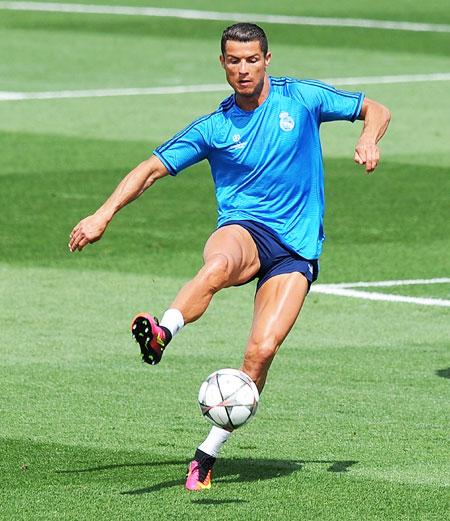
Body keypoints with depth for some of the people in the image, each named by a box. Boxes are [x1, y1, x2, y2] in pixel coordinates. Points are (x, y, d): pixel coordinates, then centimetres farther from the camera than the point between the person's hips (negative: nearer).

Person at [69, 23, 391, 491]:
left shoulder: (301, 98, 5)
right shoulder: (214, 128, 5)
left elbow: (375, 110, 14)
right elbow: (152, 168, 8)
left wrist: (368, 140, -9)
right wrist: (104, 214, -3)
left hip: (297, 247, 0)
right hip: (244, 229, 0)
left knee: (262, 348, -19)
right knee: (218, 265, -40)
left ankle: (209, 452, -9)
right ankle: (161, 334, -61)